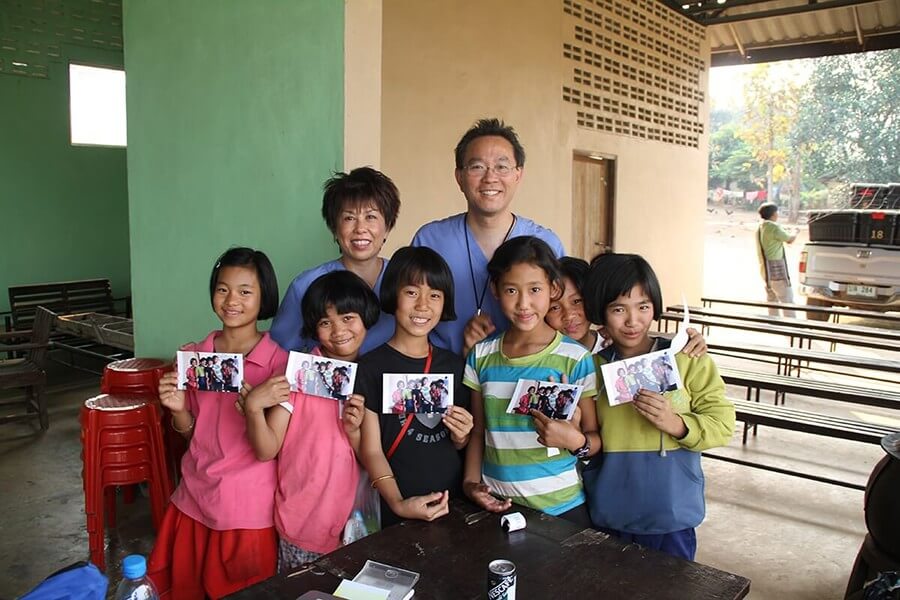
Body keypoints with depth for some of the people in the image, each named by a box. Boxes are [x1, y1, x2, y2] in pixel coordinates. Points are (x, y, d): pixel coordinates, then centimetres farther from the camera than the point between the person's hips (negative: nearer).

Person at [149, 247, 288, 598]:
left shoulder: (279, 362, -13)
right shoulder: (194, 356, 0)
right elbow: (190, 433, 9)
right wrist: (178, 409, -12)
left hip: (247, 506, -4)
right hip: (194, 498, 4)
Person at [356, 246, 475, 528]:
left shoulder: (454, 364, 4)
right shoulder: (371, 367, -9)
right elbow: (371, 450, -11)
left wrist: (460, 436, -8)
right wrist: (398, 503, -24)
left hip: (453, 502, 4)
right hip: (396, 513, -4)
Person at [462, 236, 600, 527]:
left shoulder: (576, 358, -10)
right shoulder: (481, 356, 0)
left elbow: (596, 437, -2)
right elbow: (477, 431, 9)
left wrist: (575, 441, -22)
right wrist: (471, 482, -4)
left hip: (560, 506, -2)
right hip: (496, 504, 3)